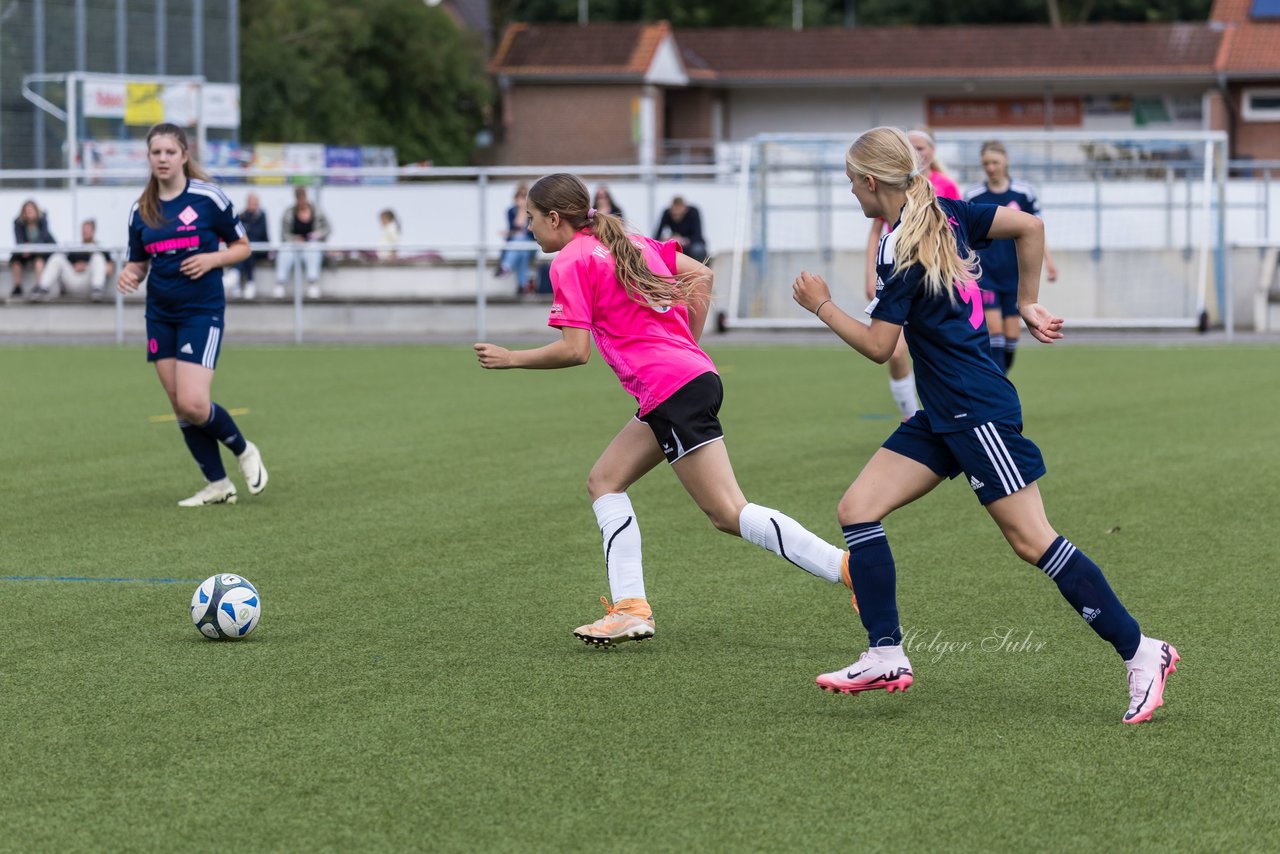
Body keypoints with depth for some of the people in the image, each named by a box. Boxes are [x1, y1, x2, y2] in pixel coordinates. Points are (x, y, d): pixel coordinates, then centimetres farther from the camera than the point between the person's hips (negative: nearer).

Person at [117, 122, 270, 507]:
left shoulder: (209, 198, -6)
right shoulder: (141, 209, 6)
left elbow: (242, 247, 2)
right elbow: (139, 263, 14)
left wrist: (212, 259, -17)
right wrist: (129, 274, -9)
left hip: (202, 310, -5)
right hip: (160, 313, 5)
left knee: (193, 405, -16)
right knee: (180, 406, 5)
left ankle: (244, 451, 12)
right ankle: (217, 484, 17)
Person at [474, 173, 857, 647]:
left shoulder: (570, 262, -5)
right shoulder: (627, 241, 20)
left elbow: (574, 350, -11)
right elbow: (700, 276, 21)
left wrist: (510, 358, 3)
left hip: (673, 392, -10)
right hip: (694, 373, 10)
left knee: (729, 513, -10)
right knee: (605, 481, 15)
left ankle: (849, 567, -18)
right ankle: (630, 608, 6)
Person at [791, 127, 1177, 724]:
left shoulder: (901, 251, -17)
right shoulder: (945, 215, 8)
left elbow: (878, 346, -14)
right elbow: (1030, 227, 12)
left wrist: (821, 305, -1)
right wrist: (1028, 304, 17)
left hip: (978, 414, -10)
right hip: (941, 417, 10)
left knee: (1030, 539, -8)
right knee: (857, 509, 2)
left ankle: (1139, 652, -2)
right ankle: (886, 658, 0)